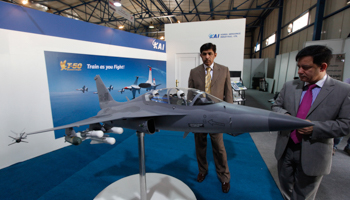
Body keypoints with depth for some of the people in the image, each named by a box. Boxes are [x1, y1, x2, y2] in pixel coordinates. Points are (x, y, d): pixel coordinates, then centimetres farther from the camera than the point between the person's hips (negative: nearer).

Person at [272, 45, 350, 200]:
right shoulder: (289, 86, -1)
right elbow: (276, 106, 5)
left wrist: (314, 127, -22)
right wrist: (285, 115, -16)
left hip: (313, 155, -2)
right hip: (285, 148, 3)